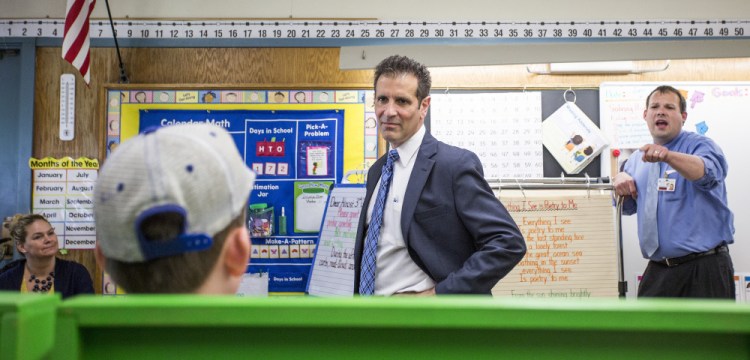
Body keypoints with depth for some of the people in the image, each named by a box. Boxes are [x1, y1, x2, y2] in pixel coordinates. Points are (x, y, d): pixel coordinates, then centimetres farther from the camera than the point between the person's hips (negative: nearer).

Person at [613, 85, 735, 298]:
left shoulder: (699, 145, -7)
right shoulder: (638, 158, 13)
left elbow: (707, 172, -31)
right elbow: (629, 207, 22)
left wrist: (668, 156, -50)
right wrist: (621, 181, -1)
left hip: (703, 268, -6)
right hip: (657, 270, 6)